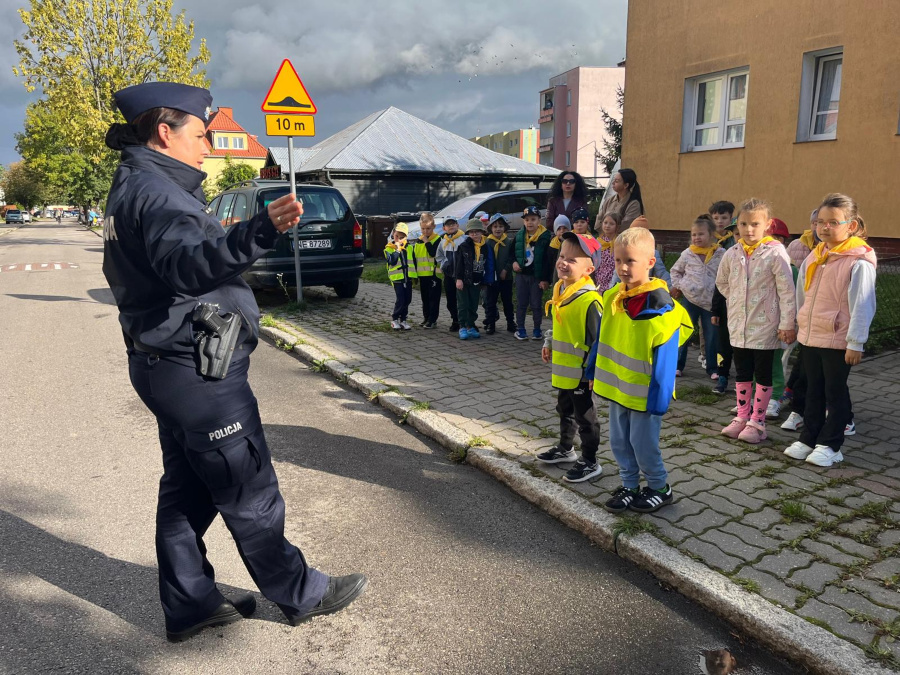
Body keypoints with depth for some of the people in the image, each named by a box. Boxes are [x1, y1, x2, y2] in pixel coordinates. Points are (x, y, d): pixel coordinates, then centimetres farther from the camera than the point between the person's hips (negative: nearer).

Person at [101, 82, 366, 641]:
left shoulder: (136, 187, 15)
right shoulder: (155, 191, -19)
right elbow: (187, 264, -39)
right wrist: (260, 231, -53)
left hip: (174, 367, 11)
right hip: (195, 370, -11)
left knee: (188, 489, 17)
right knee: (249, 491, 3)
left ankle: (189, 605, 30)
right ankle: (302, 594, 20)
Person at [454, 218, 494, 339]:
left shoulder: (486, 248, 4)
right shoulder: (464, 246, -6)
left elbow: (488, 265, 10)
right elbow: (458, 263, -8)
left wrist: (485, 281, 8)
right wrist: (459, 279, -14)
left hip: (476, 282, 4)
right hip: (464, 280, -3)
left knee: (474, 306, 9)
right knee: (463, 305, -1)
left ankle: (470, 327, 19)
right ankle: (462, 328, 4)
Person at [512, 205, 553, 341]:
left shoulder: (545, 237, -9)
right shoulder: (519, 236, 5)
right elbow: (512, 252, 18)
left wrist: (545, 279, -14)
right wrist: (514, 262, -3)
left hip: (537, 276, -3)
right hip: (521, 275, 3)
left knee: (536, 304, 5)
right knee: (521, 304, 8)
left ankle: (537, 330, 16)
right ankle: (520, 329, 16)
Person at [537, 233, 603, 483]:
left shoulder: (590, 300, -25)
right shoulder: (559, 288, 3)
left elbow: (598, 338, -22)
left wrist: (592, 370, -20)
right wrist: (549, 344, 17)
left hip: (581, 372, -9)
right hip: (561, 367, 9)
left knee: (584, 417, 6)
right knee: (565, 410, 25)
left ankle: (590, 462, 22)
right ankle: (565, 448, 44)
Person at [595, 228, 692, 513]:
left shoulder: (661, 307, -21)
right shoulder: (612, 297, -2)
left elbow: (665, 359, -17)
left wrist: (658, 399, -15)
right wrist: (595, 374, 12)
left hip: (644, 392, -6)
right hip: (617, 387, 6)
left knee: (643, 443, 6)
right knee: (619, 441, 16)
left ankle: (660, 488, 28)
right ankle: (629, 486, 33)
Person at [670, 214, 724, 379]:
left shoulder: (721, 254, -4)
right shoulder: (687, 253, -2)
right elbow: (675, 270, 12)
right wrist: (678, 285, 0)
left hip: (711, 301, 0)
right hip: (690, 299, 0)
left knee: (712, 336, 7)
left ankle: (712, 368, 19)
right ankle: (678, 365, 17)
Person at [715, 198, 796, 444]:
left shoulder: (775, 253, -13)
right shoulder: (732, 254, 2)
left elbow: (787, 291, -12)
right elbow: (721, 282, 20)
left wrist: (787, 325, -14)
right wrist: (736, 300, 9)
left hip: (765, 326, -5)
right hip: (738, 325, 5)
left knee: (763, 375, 6)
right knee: (742, 373, 14)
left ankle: (757, 422, 14)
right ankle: (742, 417, 25)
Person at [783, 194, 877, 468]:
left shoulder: (859, 262, -15)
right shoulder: (814, 257, 6)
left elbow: (862, 306, -15)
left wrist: (856, 343, -16)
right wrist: (801, 325, 16)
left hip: (839, 341, -6)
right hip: (810, 336, 6)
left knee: (835, 393, 6)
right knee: (813, 391, 15)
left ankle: (830, 445, 17)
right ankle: (808, 438, 26)